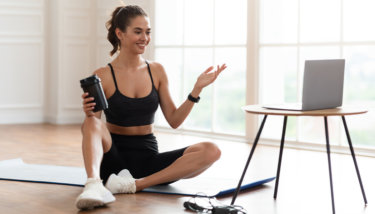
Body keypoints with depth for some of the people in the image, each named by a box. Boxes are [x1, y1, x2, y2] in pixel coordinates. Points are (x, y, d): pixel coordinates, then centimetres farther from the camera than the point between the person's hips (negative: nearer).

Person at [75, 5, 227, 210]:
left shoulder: (156, 71, 6)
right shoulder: (103, 76, -4)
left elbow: (174, 120, 6)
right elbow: (90, 129, -7)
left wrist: (197, 88, -4)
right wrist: (89, 113, -29)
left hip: (148, 157, 4)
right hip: (114, 159, -3)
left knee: (211, 151, -21)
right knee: (93, 122, -34)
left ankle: (136, 184, -28)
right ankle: (93, 185, -54)